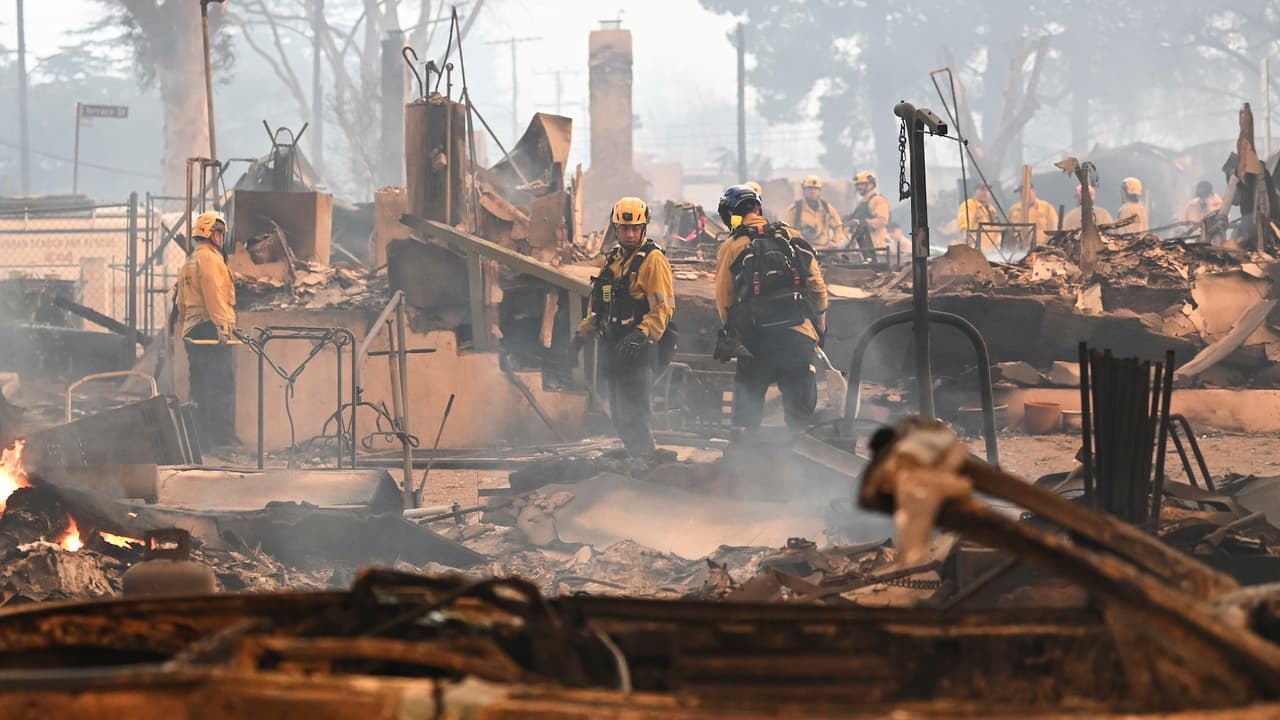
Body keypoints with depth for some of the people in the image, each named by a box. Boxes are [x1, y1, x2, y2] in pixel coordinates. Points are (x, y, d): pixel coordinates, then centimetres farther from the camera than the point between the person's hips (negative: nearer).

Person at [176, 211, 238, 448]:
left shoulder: (188, 263, 24)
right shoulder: (210, 258, -6)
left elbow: (182, 303, 25)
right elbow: (213, 293, -19)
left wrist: (186, 329, 25)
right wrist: (222, 324, -25)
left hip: (192, 330, 10)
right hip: (211, 328, -10)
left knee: (201, 389, 9)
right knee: (222, 386, -12)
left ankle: (202, 440, 8)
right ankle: (222, 438, -18)